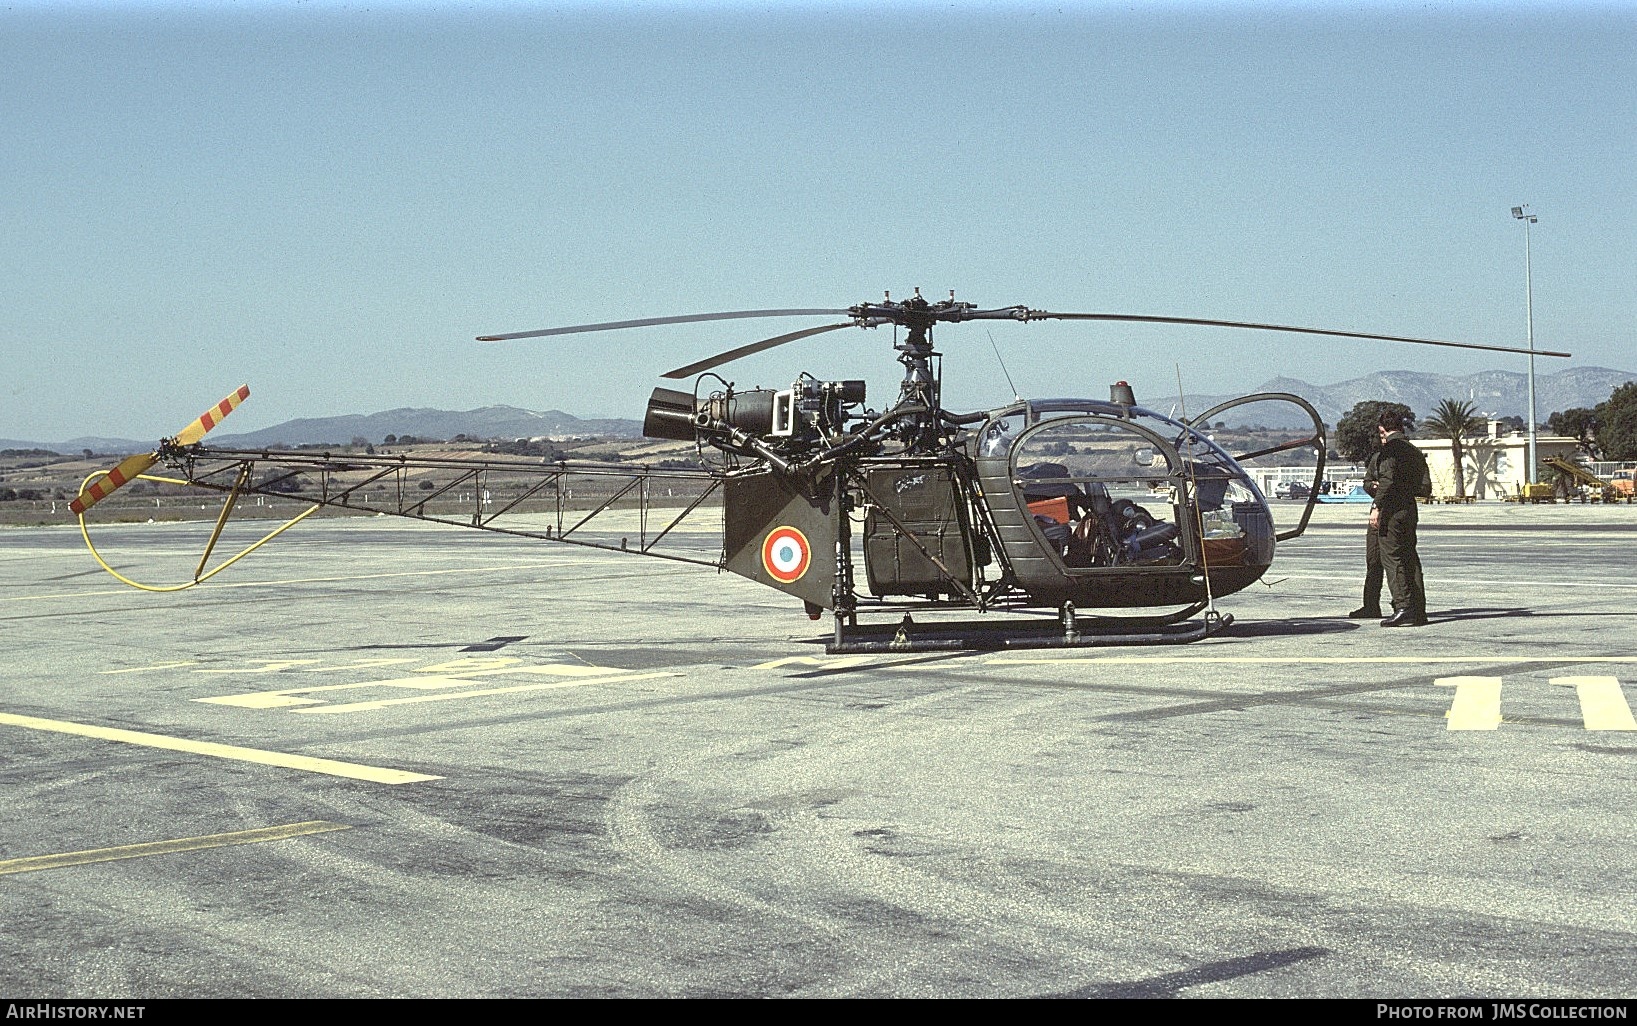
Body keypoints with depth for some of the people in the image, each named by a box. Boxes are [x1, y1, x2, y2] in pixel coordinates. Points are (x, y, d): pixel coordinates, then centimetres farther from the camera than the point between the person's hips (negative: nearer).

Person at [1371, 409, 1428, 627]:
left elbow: (1387, 480, -19)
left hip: (1392, 510, -8)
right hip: (1410, 508, 8)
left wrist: (1377, 507, -20)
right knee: (1410, 559, 10)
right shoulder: (1414, 451, 15)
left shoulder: (1390, 449, -9)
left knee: (1391, 558, -6)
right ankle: (1418, 611, 11)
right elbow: (1424, 485, 14)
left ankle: (1403, 608, -13)